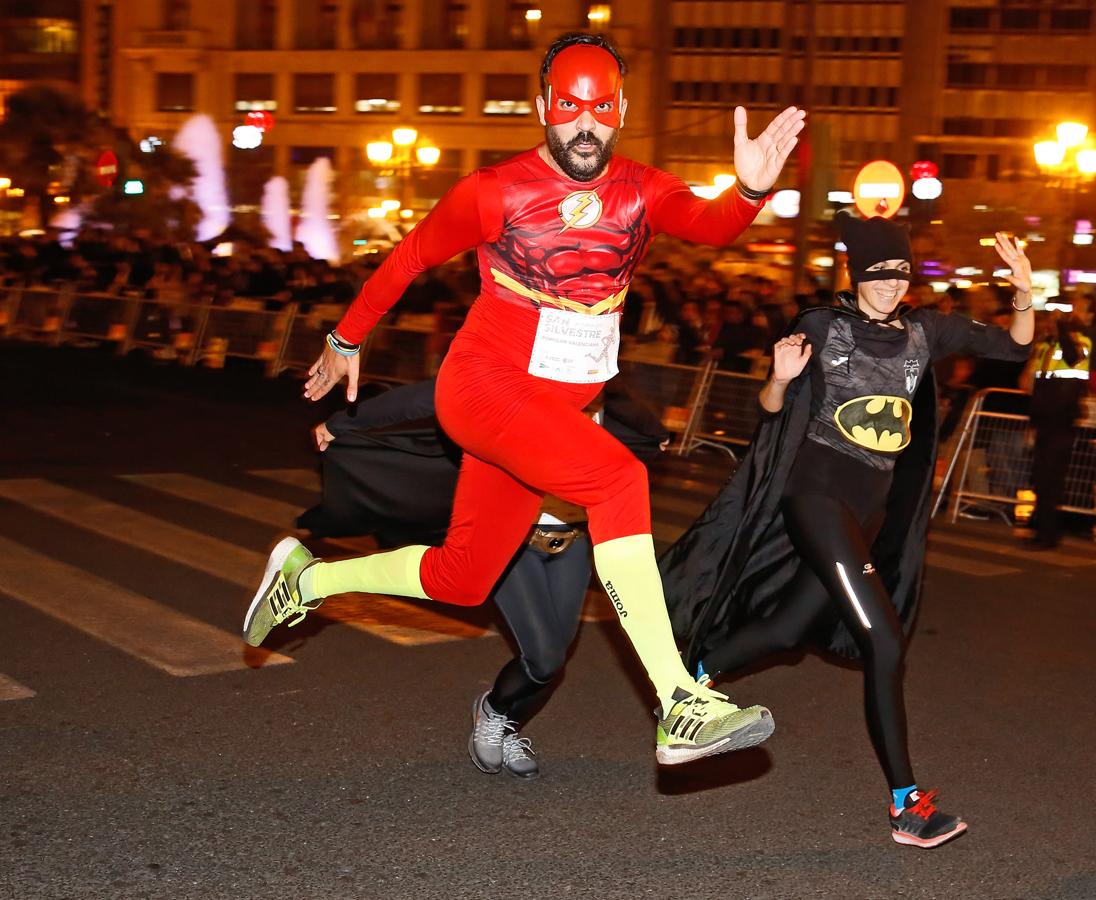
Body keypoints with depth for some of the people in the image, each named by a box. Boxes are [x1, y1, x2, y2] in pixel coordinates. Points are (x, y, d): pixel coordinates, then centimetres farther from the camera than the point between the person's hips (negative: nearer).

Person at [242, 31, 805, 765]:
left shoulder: (641, 193, -1)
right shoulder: (495, 193, -8)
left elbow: (709, 224, -21)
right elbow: (411, 258, 6)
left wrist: (750, 190, -44)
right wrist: (346, 340, 16)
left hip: (555, 409, 6)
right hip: (484, 386, -6)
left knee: (461, 579, 15)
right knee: (619, 478, -30)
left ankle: (306, 578, 39)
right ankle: (681, 709, -34)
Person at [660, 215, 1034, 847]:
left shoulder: (924, 332, 8)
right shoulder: (824, 326, -4)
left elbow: (1013, 347, 9)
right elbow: (773, 408, 2)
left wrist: (1025, 296, -9)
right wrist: (783, 376, -20)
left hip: (870, 509, 6)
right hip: (815, 489, -6)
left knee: (791, 628, 12)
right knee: (885, 642, -15)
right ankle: (907, 805, -11)